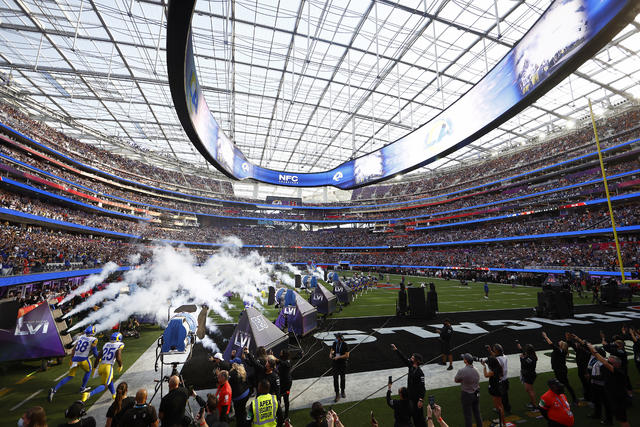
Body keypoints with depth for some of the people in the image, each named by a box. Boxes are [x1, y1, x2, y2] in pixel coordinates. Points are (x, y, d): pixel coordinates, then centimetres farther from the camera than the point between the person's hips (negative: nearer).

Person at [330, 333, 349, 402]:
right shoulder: (334, 343, -3)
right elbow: (332, 350, 13)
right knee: (335, 379, -2)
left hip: (342, 363, -2)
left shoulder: (345, 345, -16)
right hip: (335, 363, 2)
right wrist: (330, 354, -9)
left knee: (342, 378, 15)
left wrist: (338, 357, -24)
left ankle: (342, 391, 37)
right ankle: (337, 395, 7)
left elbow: (347, 355, -17)